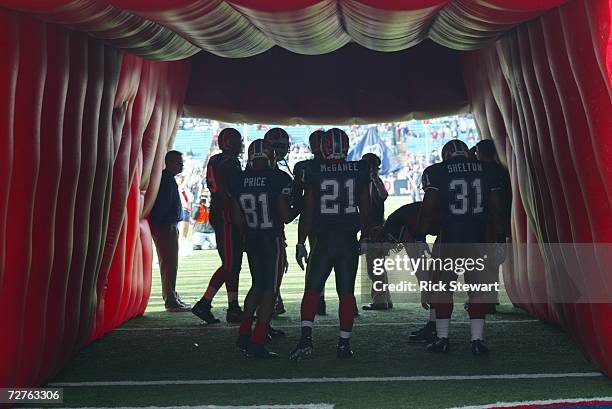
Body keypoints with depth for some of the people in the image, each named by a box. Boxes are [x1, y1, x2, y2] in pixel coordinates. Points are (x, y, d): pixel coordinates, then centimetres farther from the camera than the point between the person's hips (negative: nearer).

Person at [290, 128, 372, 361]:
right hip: (349, 240, 2)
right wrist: (366, 237, 16)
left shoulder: (315, 173, -3)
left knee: (312, 290, 5)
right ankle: (344, 343, 12)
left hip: (323, 239, -1)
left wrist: (300, 243, 2)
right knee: (346, 293, 8)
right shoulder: (359, 171, 2)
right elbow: (365, 210, 5)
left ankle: (306, 337, -8)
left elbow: (308, 212, -4)